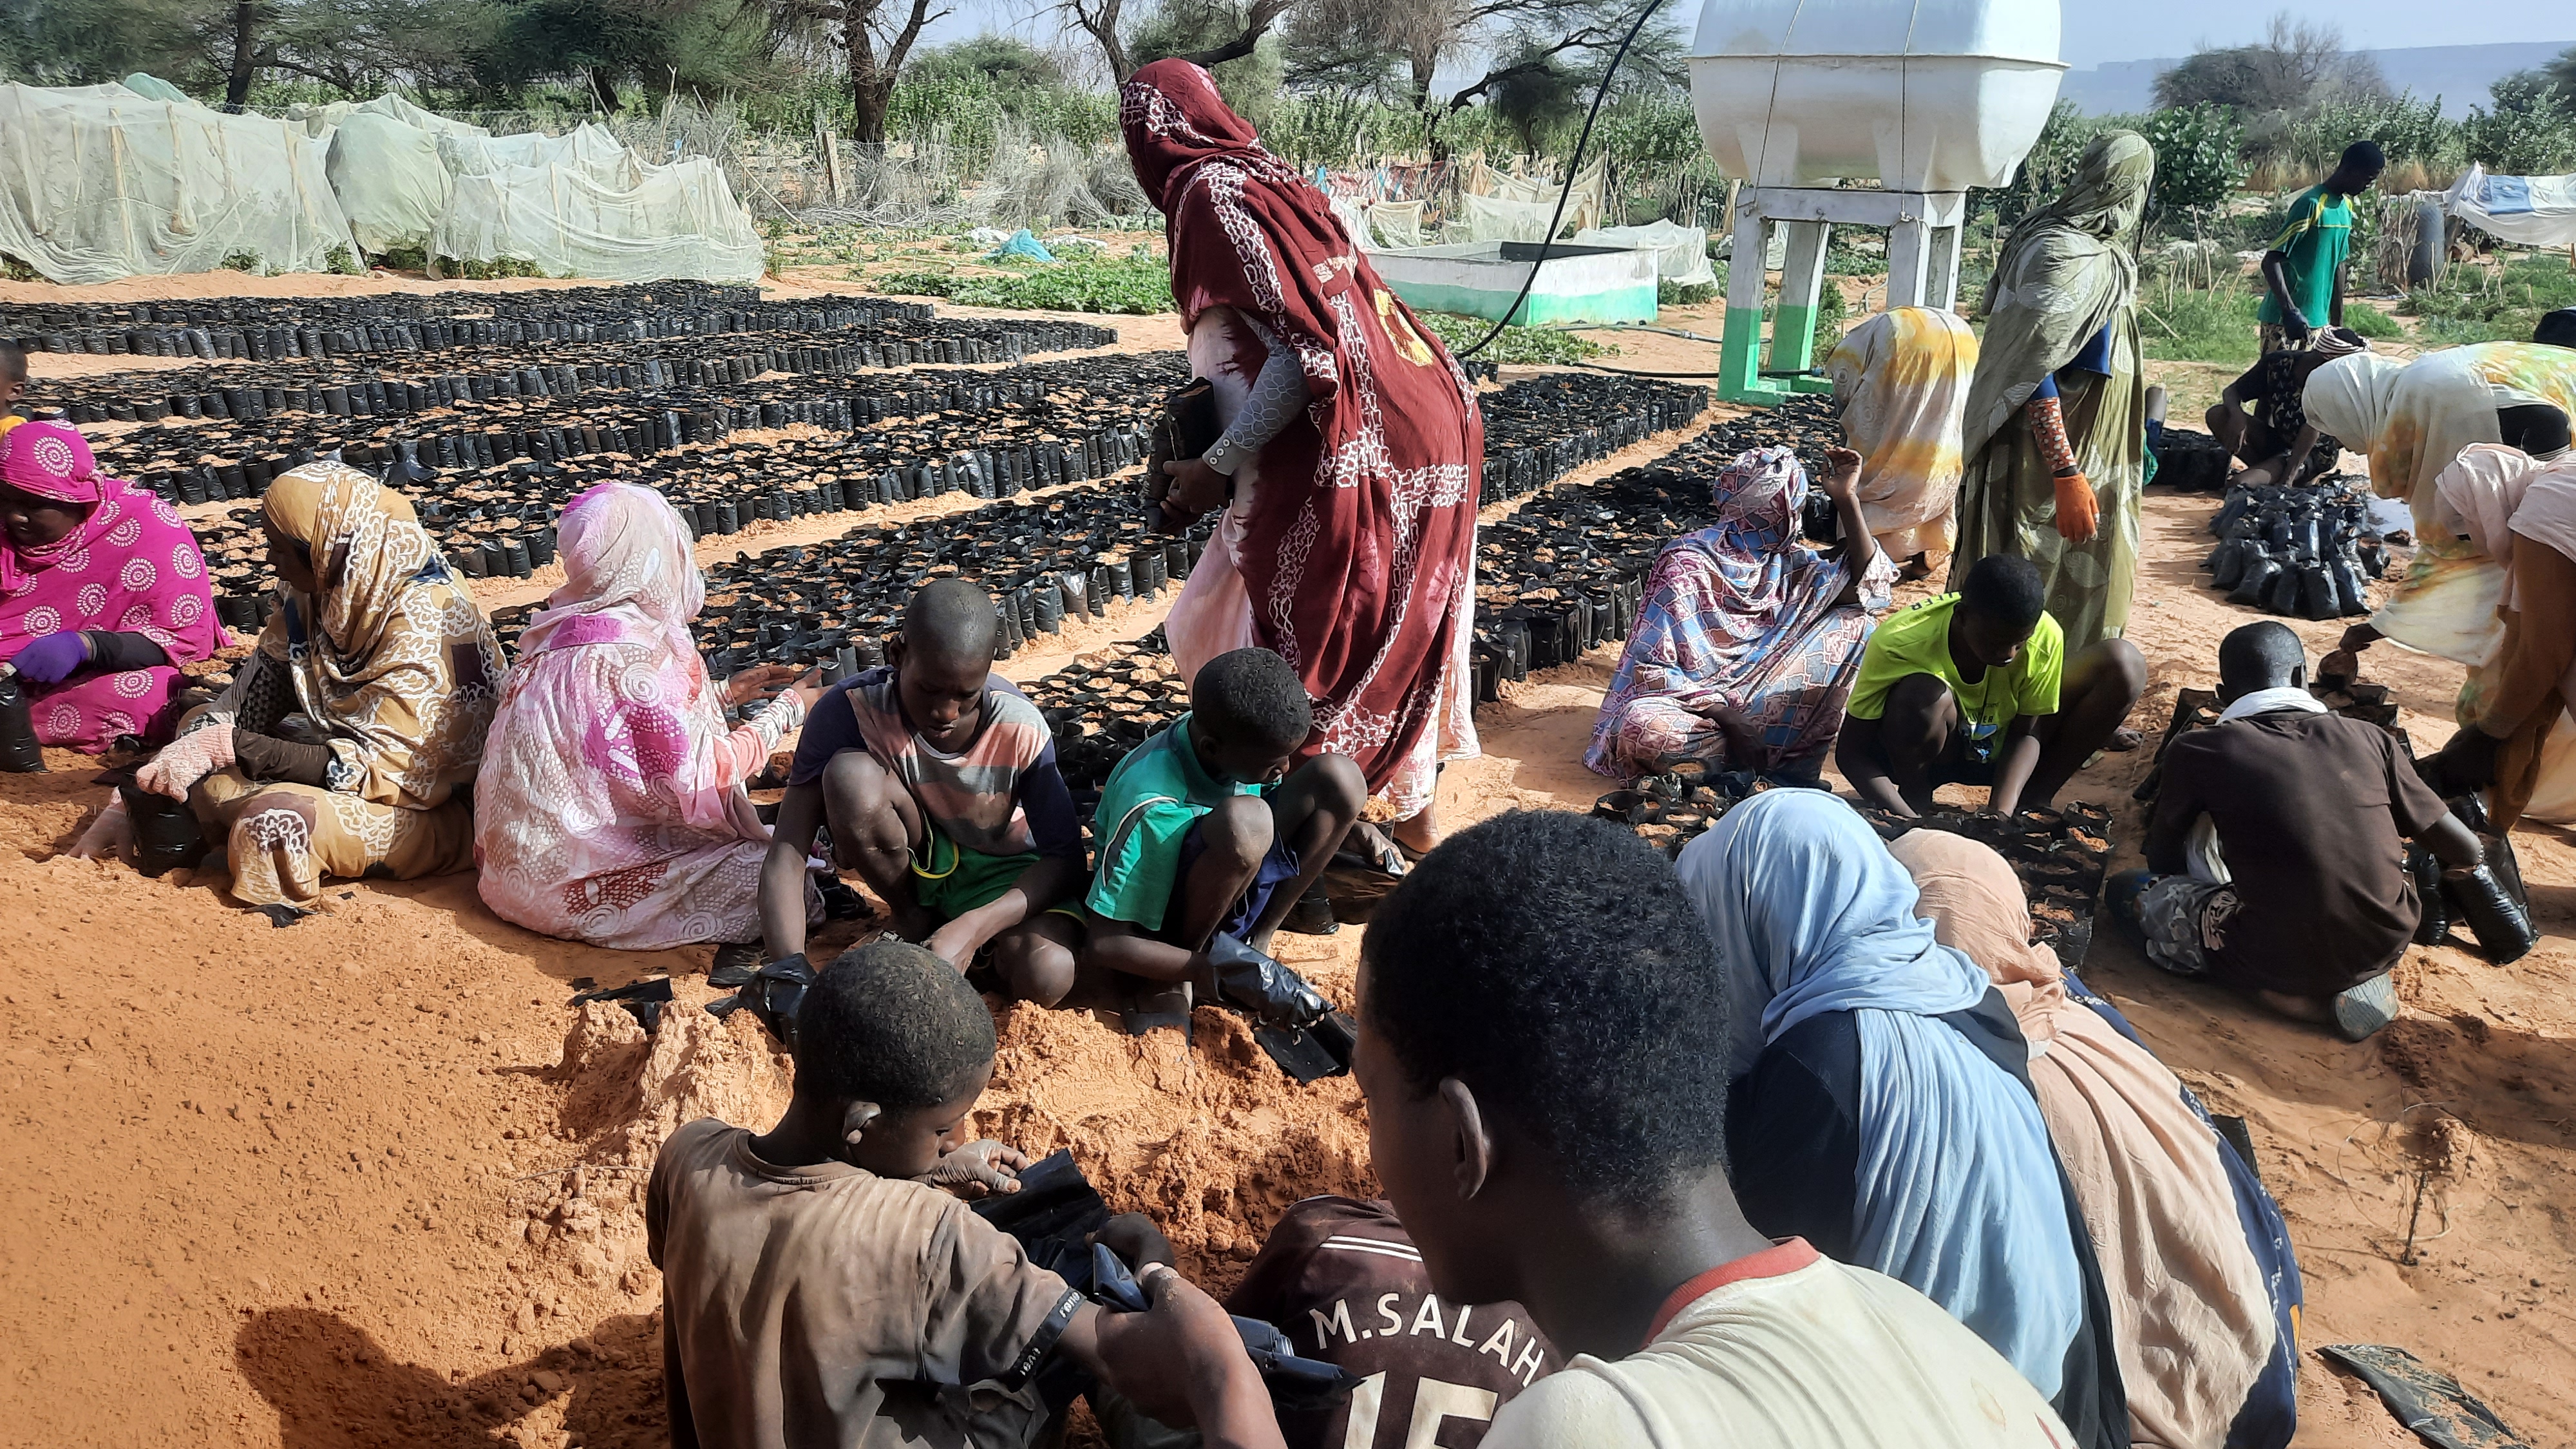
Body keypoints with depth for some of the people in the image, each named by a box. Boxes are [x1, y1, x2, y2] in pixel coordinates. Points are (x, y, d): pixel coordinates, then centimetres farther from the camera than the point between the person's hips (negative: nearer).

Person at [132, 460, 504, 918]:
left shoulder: (421, 623, -27)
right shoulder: (318, 590, -3)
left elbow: (378, 768, -28)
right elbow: (251, 703, 0)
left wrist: (229, 745, -27)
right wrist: (180, 758, -17)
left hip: (440, 813, -9)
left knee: (276, 819, -30)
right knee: (198, 722, 10)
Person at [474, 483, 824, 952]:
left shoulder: (559, 629, 5)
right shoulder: (638, 651, -22)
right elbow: (698, 776, -17)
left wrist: (725, 694, 22)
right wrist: (787, 710, -5)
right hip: (580, 881, -9)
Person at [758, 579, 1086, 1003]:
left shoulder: (1021, 729, -26)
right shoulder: (851, 710, -28)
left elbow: (1066, 858, -21)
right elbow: (785, 854, -30)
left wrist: (972, 928, -37)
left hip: (999, 869, -1)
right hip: (912, 857, 2)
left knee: (1047, 976, -32)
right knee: (850, 776, -31)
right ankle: (913, 920, -5)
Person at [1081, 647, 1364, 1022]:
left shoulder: (1229, 734, -14)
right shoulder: (1153, 809, -33)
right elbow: (1101, 946, -31)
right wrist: (1222, 971, -29)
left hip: (1232, 889, 7)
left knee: (1338, 778, -16)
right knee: (1242, 821, -39)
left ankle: (1256, 942, -8)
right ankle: (1175, 976, -13)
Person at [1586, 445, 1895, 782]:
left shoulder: (1787, 561, 5)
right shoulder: (1685, 565, -14)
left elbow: (1868, 583, -5)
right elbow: (1651, 669, -16)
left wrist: (1848, 500, -11)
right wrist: (1725, 716, -26)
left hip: (1757, 696, 6)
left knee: (1854, 625, -6)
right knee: (1642, 731, -40)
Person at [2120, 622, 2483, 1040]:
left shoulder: (2198, 753, -4)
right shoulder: (2370, 739, 2)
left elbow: (2161, 859, 11)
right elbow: (2467, 853, 6)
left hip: (2285, 961, -5)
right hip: (2388, 944, 5)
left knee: (2131, 891, 15)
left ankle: (2300, 999, 4)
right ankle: (2355, 981, 12)